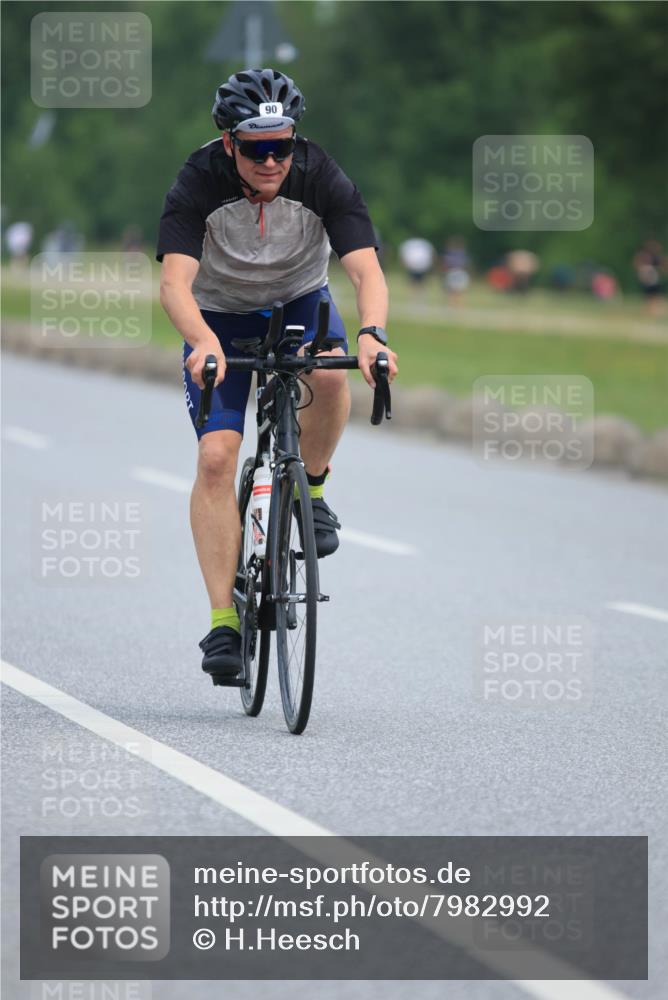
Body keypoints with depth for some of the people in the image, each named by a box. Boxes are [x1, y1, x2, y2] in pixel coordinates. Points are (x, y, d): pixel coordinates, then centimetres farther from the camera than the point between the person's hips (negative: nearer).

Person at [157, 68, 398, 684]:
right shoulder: (199, 183, -27)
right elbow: (175, 281, -38)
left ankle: (309, 487, -5)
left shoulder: (321, 178, -25)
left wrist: (371, 333, -54)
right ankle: (224, 621, -10)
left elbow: (366, 268, -34)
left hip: (299, 304, 1)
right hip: (219, 316, -1)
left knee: (329, 375, -34)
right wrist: (204, 343, -58)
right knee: (217, 457, -16)